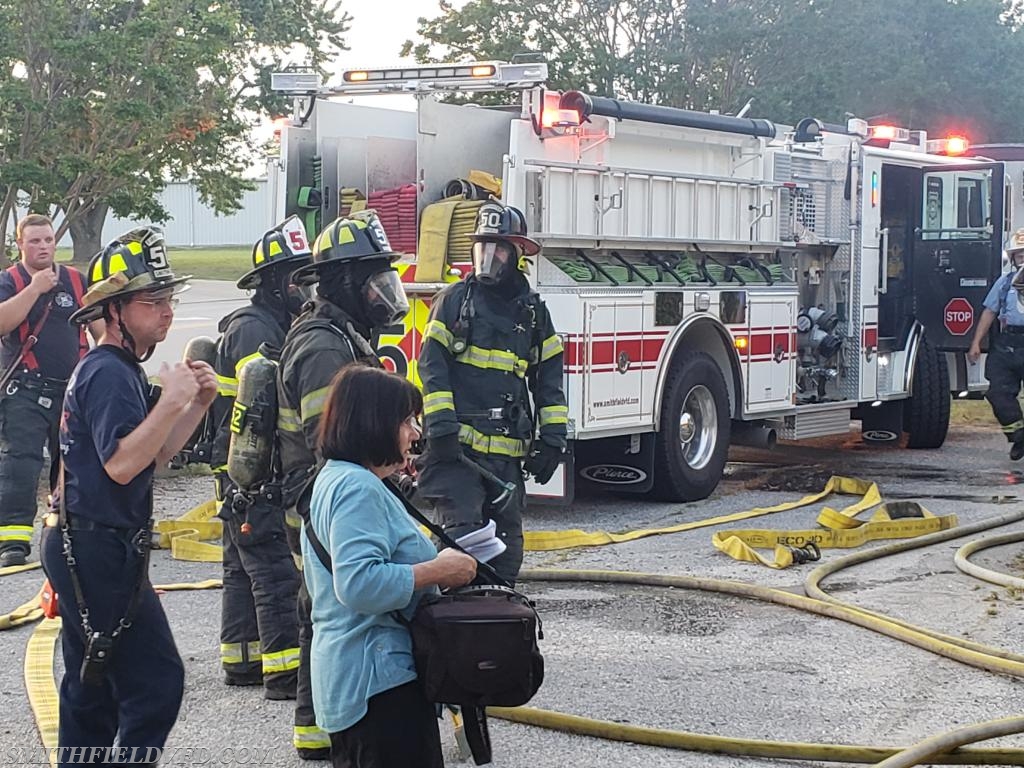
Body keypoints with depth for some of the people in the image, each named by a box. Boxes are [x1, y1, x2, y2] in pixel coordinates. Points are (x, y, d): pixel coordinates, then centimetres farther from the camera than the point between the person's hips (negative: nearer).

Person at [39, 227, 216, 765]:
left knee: (93, 690, 17)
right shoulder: (109, 374, -17)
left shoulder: (118, 370, 16)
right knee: (156, 681, -10)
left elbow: (154, 454, 19)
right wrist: (171, 401, -26)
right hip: (100, 552, -11)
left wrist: (198, 403, 7)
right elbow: (121, 463, -27)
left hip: (89, 552, 11)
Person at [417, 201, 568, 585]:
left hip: (508, 453, 5)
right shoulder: (455, 299, 2)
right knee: (462, 538, -15)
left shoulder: (533, 312, 14)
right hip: (457, 448, -5)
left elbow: (549, 378, 17)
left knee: (506, 547, 9)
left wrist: (552, 438, 8)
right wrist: (441, 430, -14)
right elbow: (432, 366, -4)